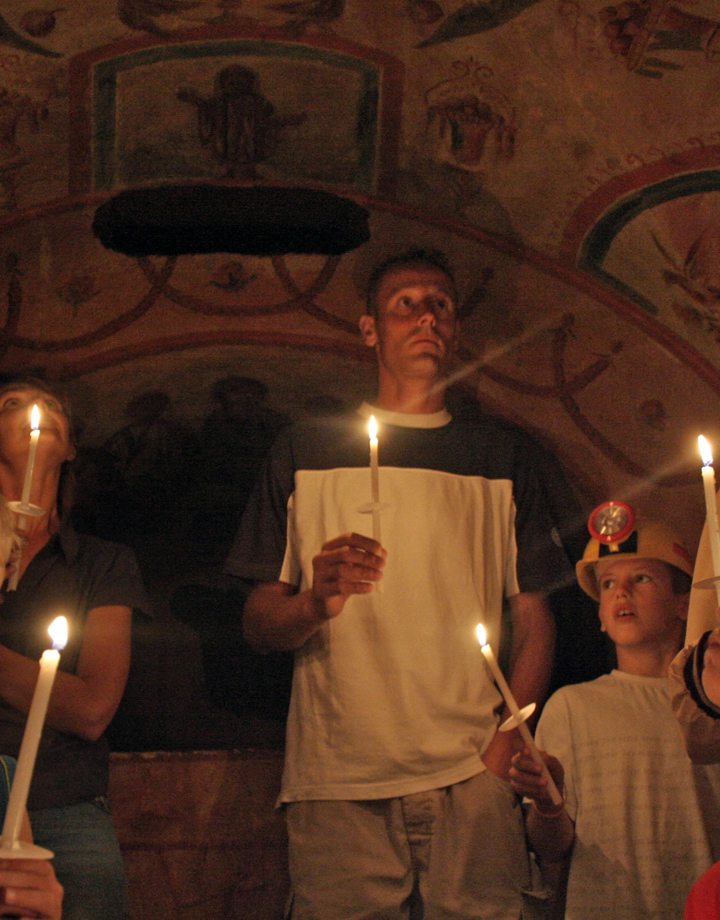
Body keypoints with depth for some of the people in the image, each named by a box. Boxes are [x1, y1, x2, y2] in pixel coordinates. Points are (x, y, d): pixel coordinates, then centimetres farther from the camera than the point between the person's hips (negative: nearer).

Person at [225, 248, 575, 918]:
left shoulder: (500, 453, 15)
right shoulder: (306, 450, 12)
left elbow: (534, 618, 10)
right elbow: (257, 622, 9)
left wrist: (504, 750, -5)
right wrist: (314, 604, -13)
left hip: (469, 772, 1)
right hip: (336, 781, 0)